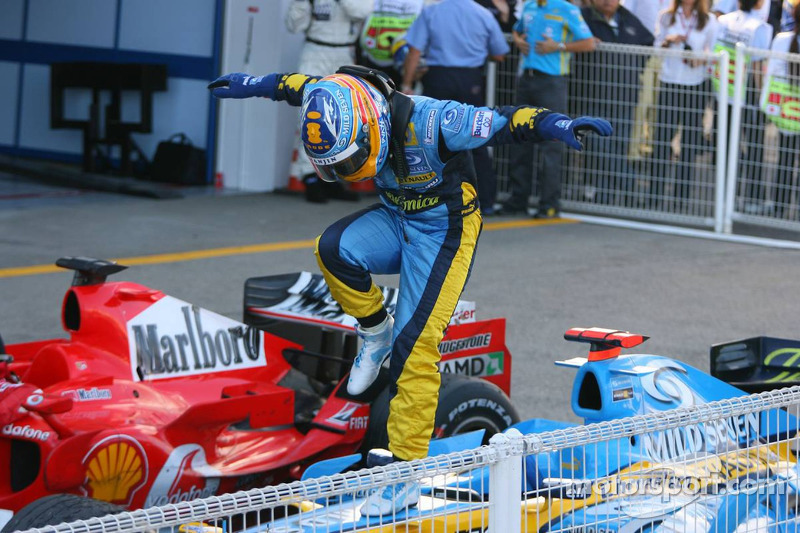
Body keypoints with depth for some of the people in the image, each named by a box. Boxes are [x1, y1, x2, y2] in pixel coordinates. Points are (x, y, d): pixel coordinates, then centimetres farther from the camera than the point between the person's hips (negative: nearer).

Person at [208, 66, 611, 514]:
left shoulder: (428, 123, -33)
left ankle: (407, 474, -8)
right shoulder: (342, 111, -14)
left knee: (414, 345, -14)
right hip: (395, 220, 6)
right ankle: (376, 331, 2)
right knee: (334, 248, -25)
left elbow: (506, 123, -35)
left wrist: (558, 125, -51)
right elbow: (301, 86, 7)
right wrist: (251, 85, 19)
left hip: (444, 229, -6)